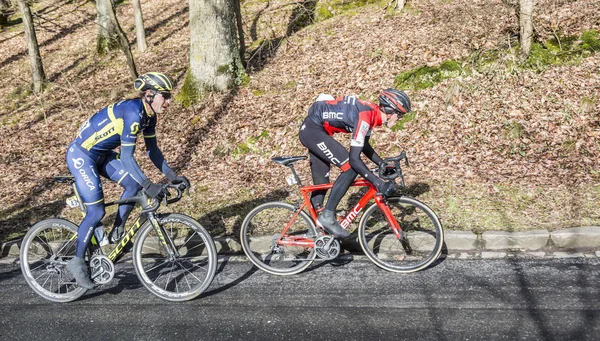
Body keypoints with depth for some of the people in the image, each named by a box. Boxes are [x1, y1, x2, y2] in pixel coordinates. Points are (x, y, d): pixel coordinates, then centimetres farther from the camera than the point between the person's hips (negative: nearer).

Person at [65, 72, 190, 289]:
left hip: (101, 154, 9)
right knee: (96, 211, -10)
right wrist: (149, 186, -35)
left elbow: (152, 150, 7)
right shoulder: (133, 112, -29)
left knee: (134, 185, -4)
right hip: (81, 155, -9)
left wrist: (172, 176, 0)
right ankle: (77, 262, 6)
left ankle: (117, 233, 12)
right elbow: (126, 157, -30)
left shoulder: (149, 115, -1)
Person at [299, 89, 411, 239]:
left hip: (311, 130, 10)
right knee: (350, 168, -16)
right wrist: (378, 183, -30)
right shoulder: (365, 116, -25)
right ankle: (327, 216, -9)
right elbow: (354, 158, -30)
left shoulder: (372, 112, 3)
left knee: (322, 182, 13)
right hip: (313, 130, -10)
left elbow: (364, 146, 18)